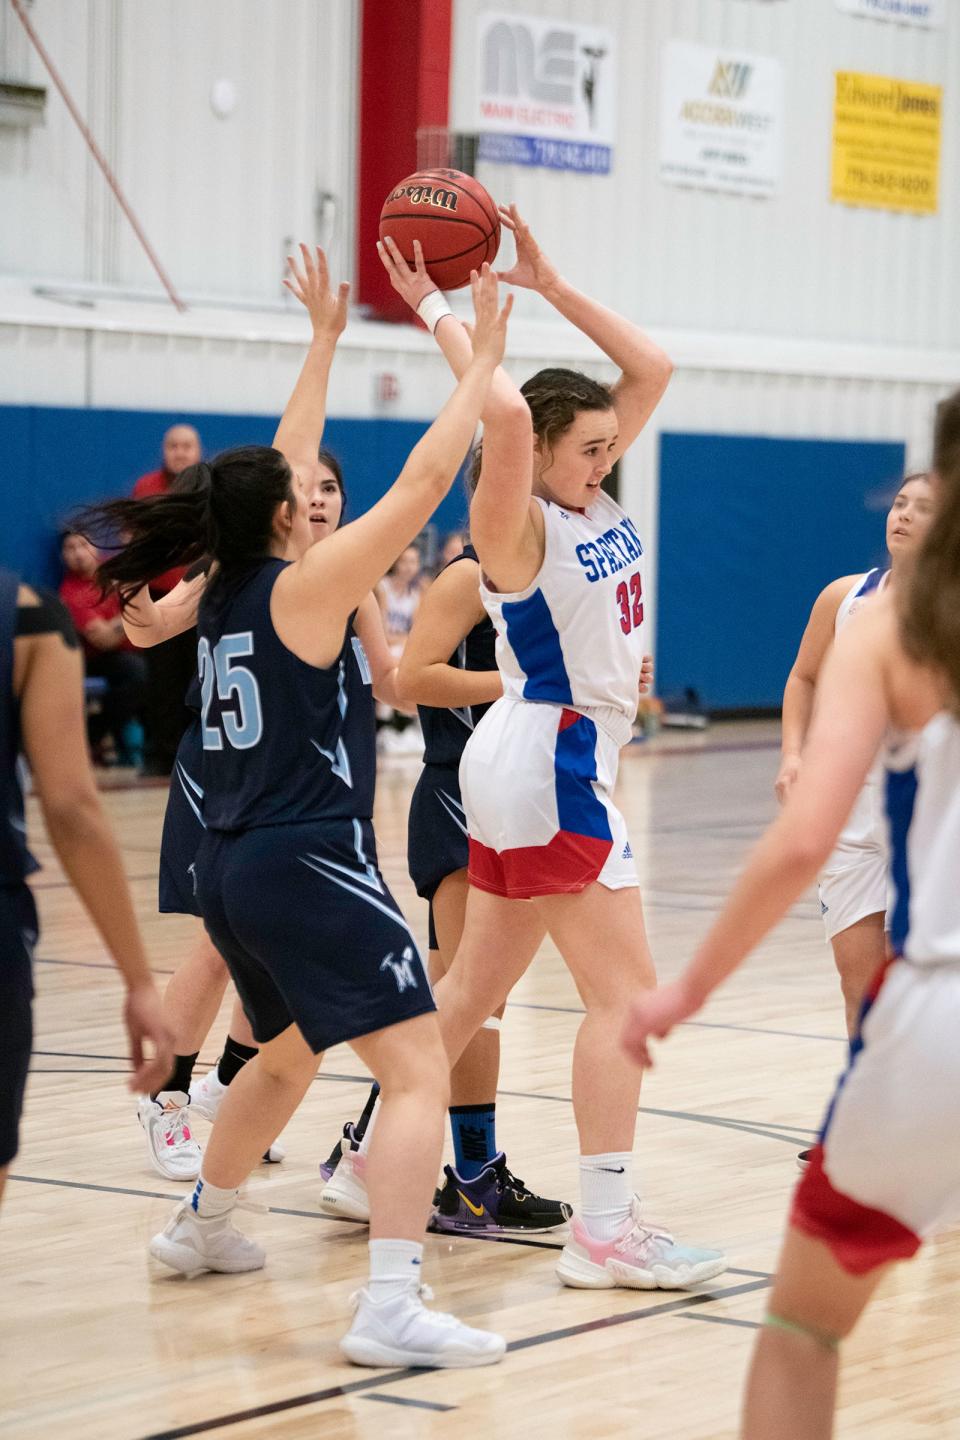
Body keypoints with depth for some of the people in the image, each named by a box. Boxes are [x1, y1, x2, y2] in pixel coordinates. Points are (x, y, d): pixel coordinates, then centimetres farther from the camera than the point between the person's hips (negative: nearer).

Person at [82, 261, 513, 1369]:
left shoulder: (222, 593, 12)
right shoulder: (306, 586, -9)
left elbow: (273, 478, 25)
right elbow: (425, 478, -12)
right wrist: (483, 356, -4)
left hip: (232, 867, 9)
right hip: (312, 864, -9)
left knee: (285, 1057, 32)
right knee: (418, 1070, -13)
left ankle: (201, 1227, 47)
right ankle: (390, 1310, -24)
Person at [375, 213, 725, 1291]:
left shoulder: (593, 499, 8)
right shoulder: (515, 526, -15)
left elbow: (651, 369, 8)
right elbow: (508, 413, -35)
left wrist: (544, 283, 4)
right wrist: (437, 312, -23)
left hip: (534, 761, 9)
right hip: (548, 763, -9)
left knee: (476, 987, 16)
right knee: (626, 990, -9)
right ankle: (605, 1229, -10)